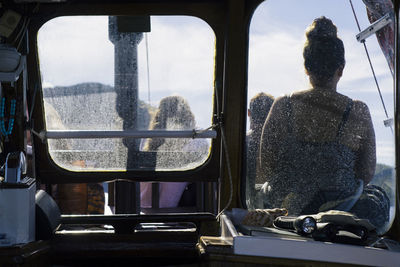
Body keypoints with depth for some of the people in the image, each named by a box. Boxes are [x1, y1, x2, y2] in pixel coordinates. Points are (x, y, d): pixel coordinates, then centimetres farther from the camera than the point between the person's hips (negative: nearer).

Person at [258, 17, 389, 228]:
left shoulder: (283, 107, -10)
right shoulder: (358, 113, -10)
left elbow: (265, 171, -4)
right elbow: (366, 174, -1)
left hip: (286, 208, 1)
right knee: (379, 197, 32)